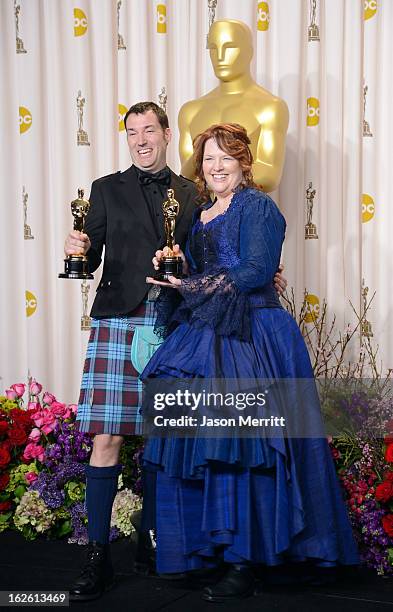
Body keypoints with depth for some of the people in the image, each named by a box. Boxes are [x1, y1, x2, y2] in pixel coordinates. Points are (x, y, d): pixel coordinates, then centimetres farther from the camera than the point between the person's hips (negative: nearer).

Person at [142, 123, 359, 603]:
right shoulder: (201, 216, 20)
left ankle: (244, 562, -5)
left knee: (238, 445, -11)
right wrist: (175, 267, 5)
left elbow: (257, 271, -15)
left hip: (251, 337, -8)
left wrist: (190, 287, -13)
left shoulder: (256, 206, -4)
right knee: (200, 446, 4)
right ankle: (211, 547, 14)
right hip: (205, 338, 8)